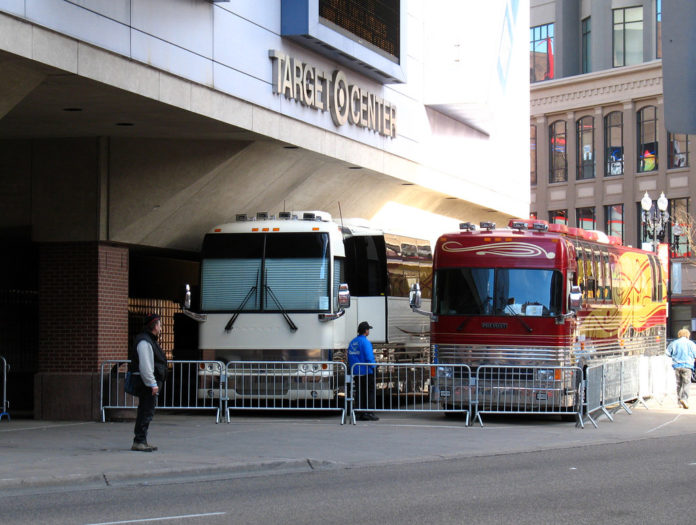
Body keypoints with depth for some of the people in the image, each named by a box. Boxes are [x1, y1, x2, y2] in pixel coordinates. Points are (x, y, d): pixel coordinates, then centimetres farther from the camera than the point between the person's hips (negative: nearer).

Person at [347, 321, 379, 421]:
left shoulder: (352, 342, 12)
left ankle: (361, 414, 10)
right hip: (366, 372, -7)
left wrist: (352, 370, 18)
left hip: (356, 372, 7)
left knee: (359, 393, 9)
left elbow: (350, 358, 15)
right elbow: (369, 357, -18)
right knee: (369, 392, -1)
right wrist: (373, 368, -10)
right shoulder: (365, 342, -13)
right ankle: (369, 413, -4)